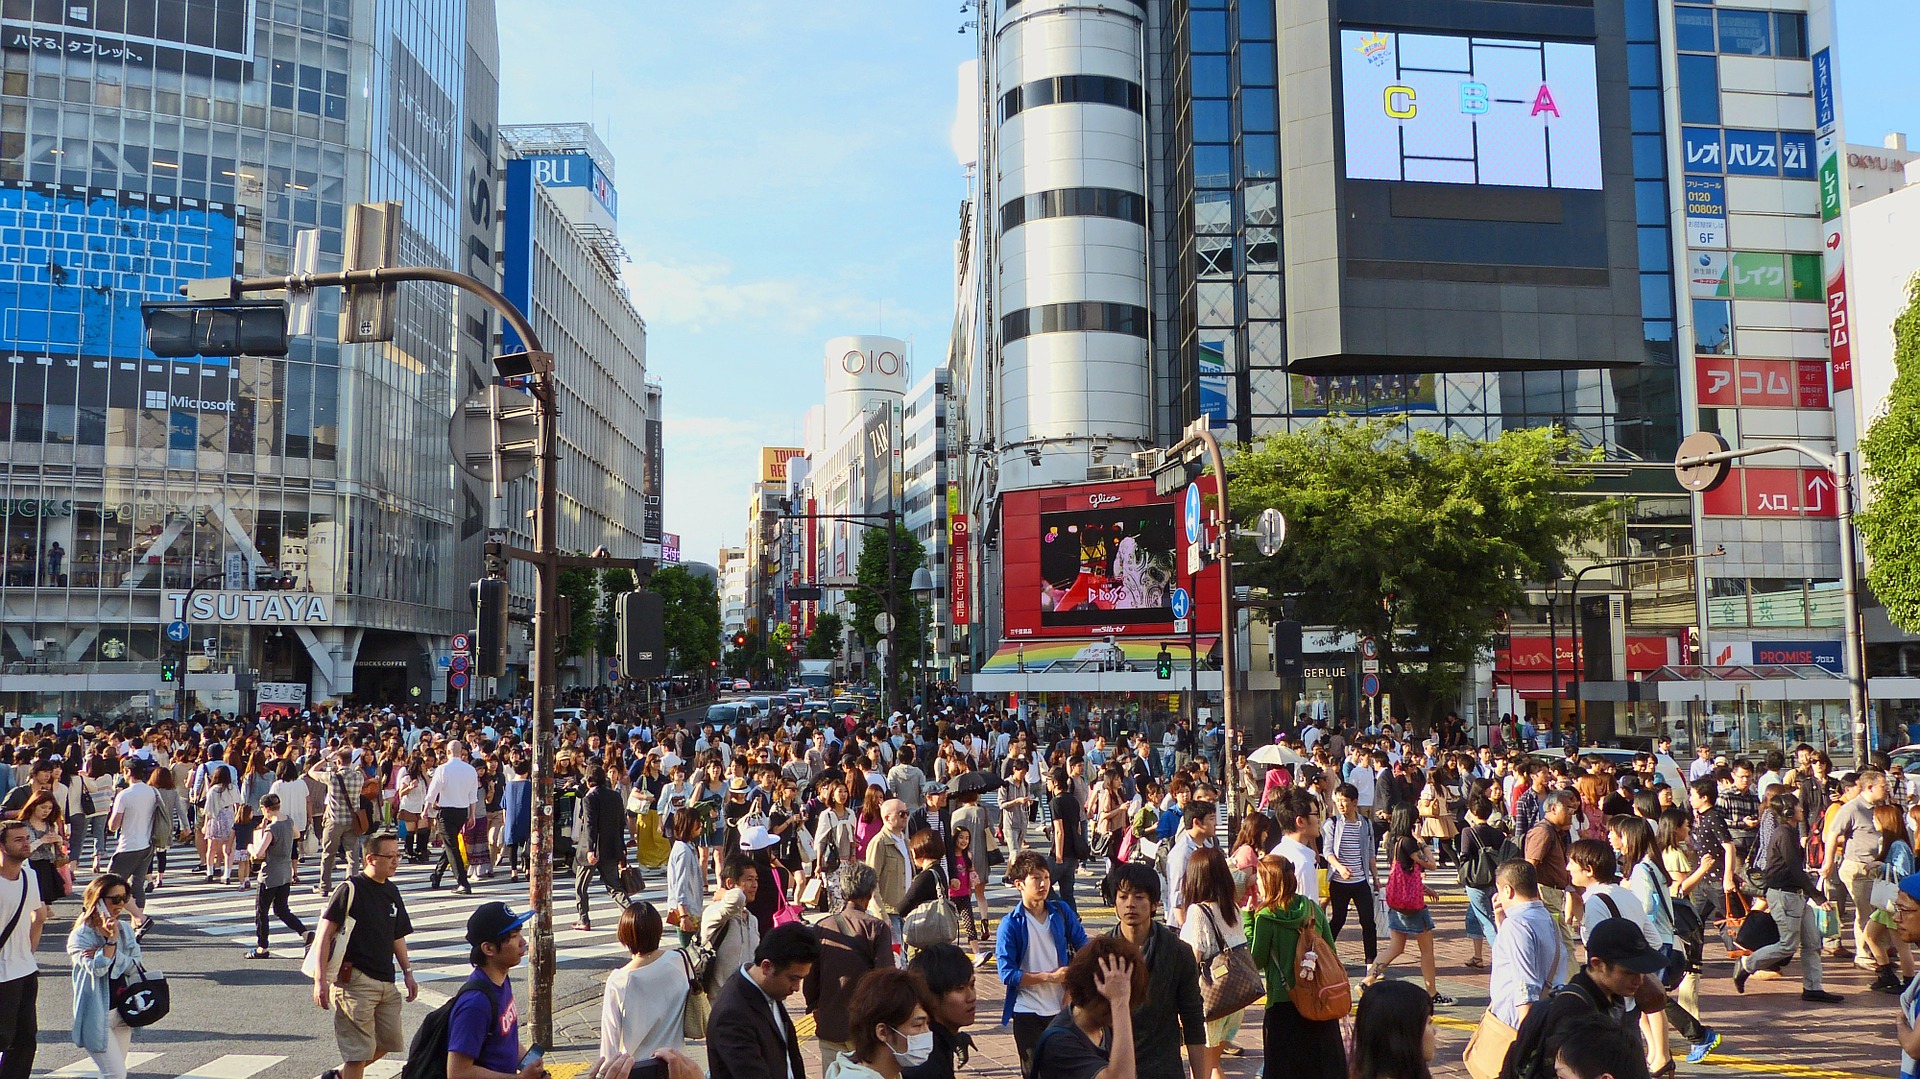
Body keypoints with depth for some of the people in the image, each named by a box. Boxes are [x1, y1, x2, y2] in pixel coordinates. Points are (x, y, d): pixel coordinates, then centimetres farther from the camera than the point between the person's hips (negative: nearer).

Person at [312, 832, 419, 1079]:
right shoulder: (350, 889, -11)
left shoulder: (392, 891, 12)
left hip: (385, 982, 8)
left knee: (390, 1041, 12)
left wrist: (408, 972, 17)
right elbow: (325, 933, -12)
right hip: (355, 980, -7)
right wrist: (320, 979, -18)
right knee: (359, 1049, -5)